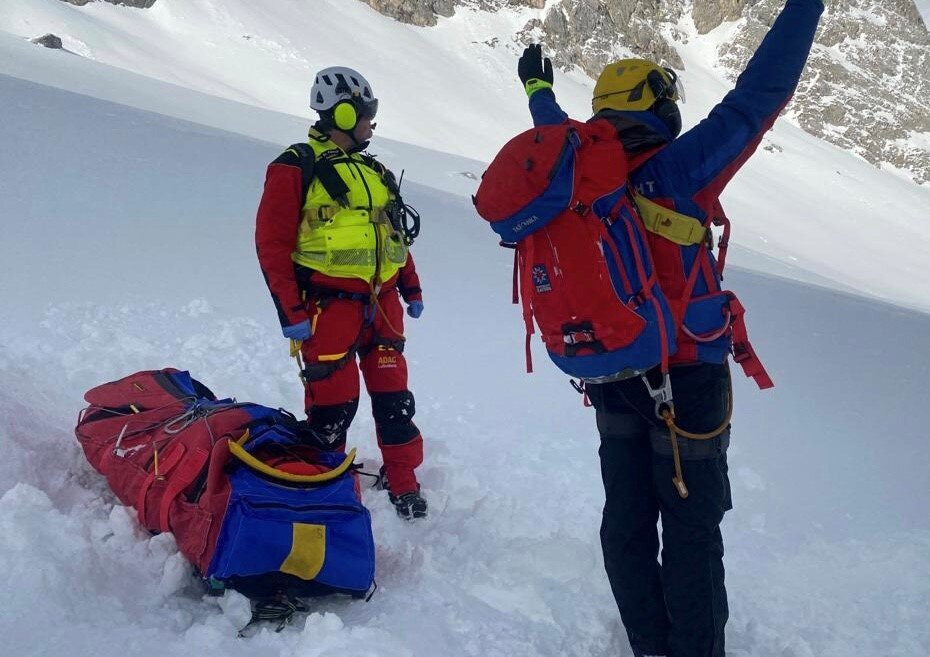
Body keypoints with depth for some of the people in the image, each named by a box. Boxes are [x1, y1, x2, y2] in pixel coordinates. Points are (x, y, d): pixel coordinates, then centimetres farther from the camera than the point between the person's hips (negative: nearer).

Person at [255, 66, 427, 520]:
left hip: (381, 302, 6)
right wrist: (290, 310, -13)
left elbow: (394, 233, 23)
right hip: (329, 304, -6)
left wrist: (411, 286, 18)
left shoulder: (373, 172, 18)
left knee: (393, 395, 8)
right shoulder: (296, 169, -3)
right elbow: (272, 244, -7)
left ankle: (402, 482, 22)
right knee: (333, 404, -5)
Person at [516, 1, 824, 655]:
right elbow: (759, 95, -15)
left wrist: (539, 88, 39)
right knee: (691, 527, 5)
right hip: (687, 378, -6)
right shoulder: (680, 170, -16)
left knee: (626, 520, 14)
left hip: (611, 378, 6)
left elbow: (559, 132, 20)